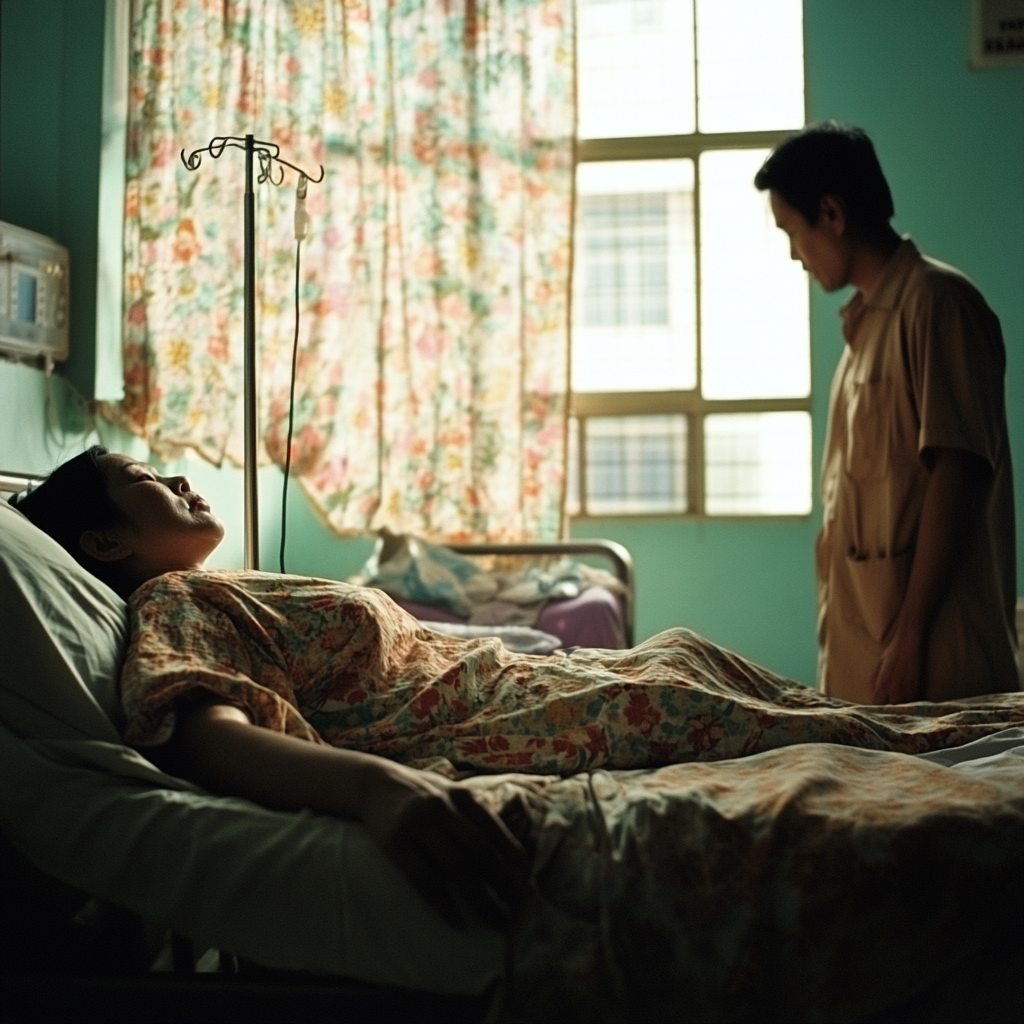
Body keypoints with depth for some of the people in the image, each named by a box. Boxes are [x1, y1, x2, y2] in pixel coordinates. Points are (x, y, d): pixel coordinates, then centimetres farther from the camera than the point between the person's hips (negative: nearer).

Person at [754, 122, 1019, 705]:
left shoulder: (936, 301, -9)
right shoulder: (866, 320, 16)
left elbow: (957, 476, -16)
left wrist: (910, 635, -18)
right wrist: (843, 653, 16)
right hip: (862, 646, 8)